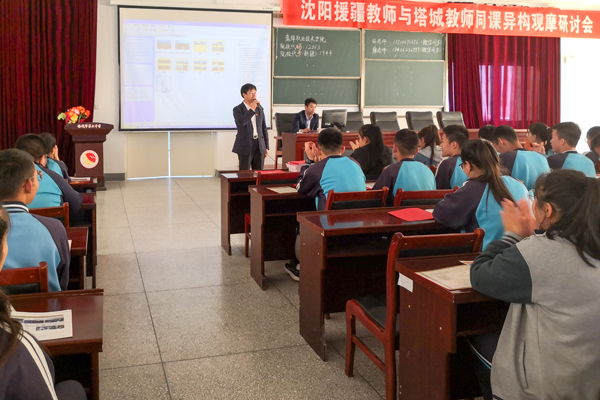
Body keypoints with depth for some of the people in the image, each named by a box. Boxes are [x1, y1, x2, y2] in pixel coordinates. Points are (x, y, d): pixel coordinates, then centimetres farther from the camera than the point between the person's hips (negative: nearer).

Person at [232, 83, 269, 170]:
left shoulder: (259, 108, 11)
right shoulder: (237, 109, -2)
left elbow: (264, 128, 13)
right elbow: (241, 122, -23)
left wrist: (266, 147, 9)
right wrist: (252, 109, -21)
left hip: (259, 146, 4)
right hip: (245, 146, -4)